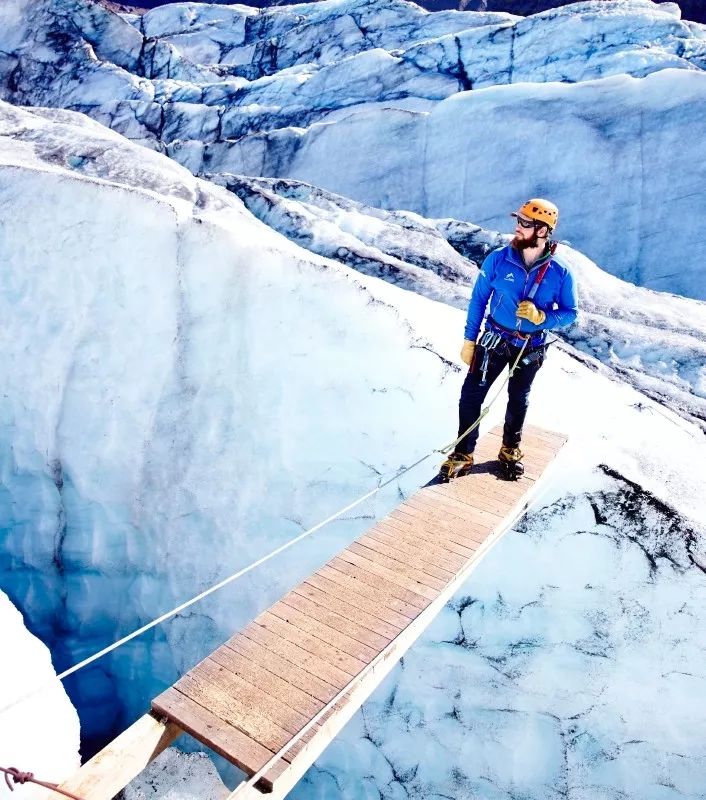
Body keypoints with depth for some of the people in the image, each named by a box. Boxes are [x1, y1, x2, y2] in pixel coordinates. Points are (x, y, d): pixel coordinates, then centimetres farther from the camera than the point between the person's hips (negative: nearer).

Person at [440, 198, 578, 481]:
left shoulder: (560, 274, -14)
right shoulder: (498, 259, -13)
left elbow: (570, 313, -6)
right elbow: (478, 299, -5)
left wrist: (541, 317, -26)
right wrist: (469, 340, -4)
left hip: (531, 349, 0)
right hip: (494, 340, 0)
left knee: (518, 401, 18)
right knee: (471, 395, -4)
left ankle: (510, 450, 40)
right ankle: (463, 454, 12)